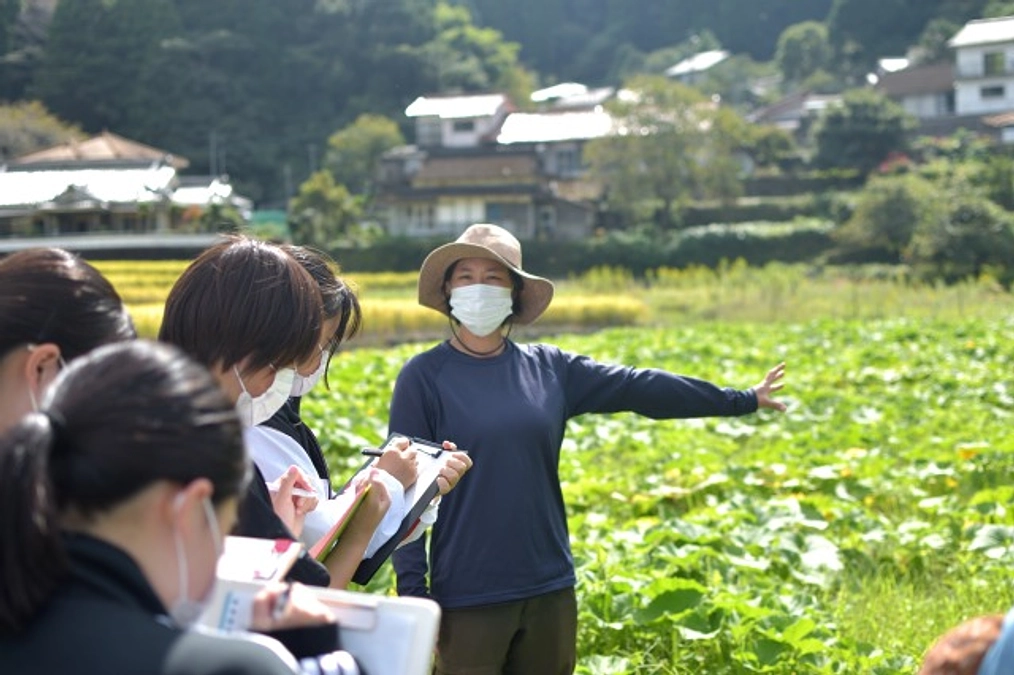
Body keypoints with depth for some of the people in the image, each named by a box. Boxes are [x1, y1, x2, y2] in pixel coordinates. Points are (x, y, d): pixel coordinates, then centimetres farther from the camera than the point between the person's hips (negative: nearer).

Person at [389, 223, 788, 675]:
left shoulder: (549, 368, 6)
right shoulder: (423, 377, -4)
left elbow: (639, 387, 10)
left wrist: (742, 400, 13)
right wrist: (413, 594, -9)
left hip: (550, 591, 4)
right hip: (468, 599, -4)